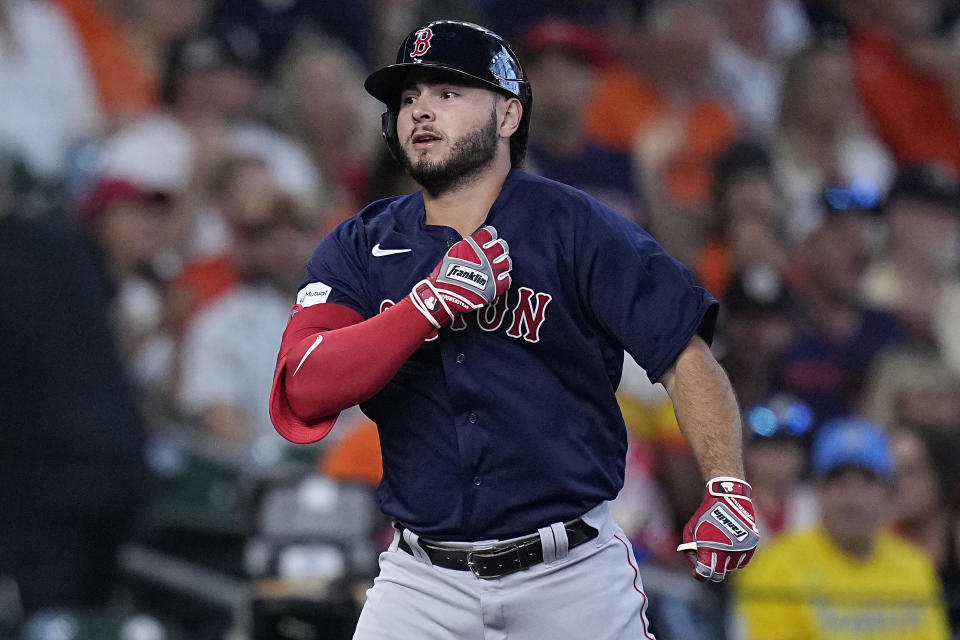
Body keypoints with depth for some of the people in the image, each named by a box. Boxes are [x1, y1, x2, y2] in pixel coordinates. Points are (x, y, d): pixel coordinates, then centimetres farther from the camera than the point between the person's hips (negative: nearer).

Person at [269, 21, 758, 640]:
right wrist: (430, 303, -20)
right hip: (425, 579, 2)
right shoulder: (357, 250, 4)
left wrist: (729, 488, -20)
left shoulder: (579, 229, -4)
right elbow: (304, 392, -11)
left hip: (573, 573, -2)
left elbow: (686, 359, -6)